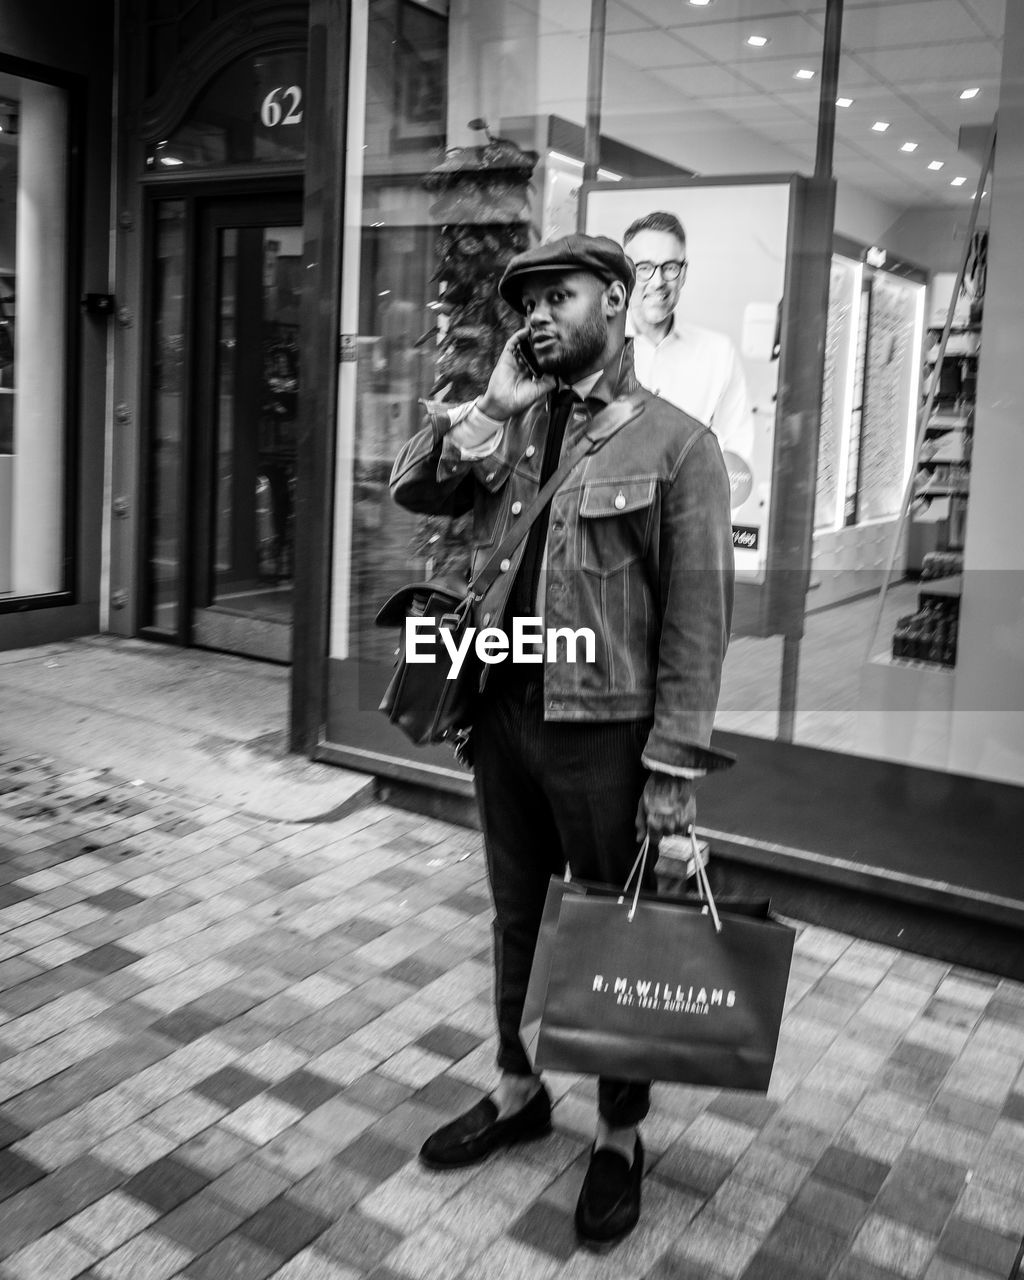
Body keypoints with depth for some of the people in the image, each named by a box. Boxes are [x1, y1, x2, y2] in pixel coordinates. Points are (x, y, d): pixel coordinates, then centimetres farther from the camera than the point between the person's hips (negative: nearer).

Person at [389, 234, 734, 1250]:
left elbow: (697, 617, -12)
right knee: (515, 915, 20)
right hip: (502, 712, 5)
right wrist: (489, 407, -10)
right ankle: (517, 1091, 41)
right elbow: (412, 489, 0)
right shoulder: (509, 423, 7)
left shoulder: (675, 442, -10)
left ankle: (620, 1137, 31)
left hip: (604, 729, -5)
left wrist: (674, 766, -14)